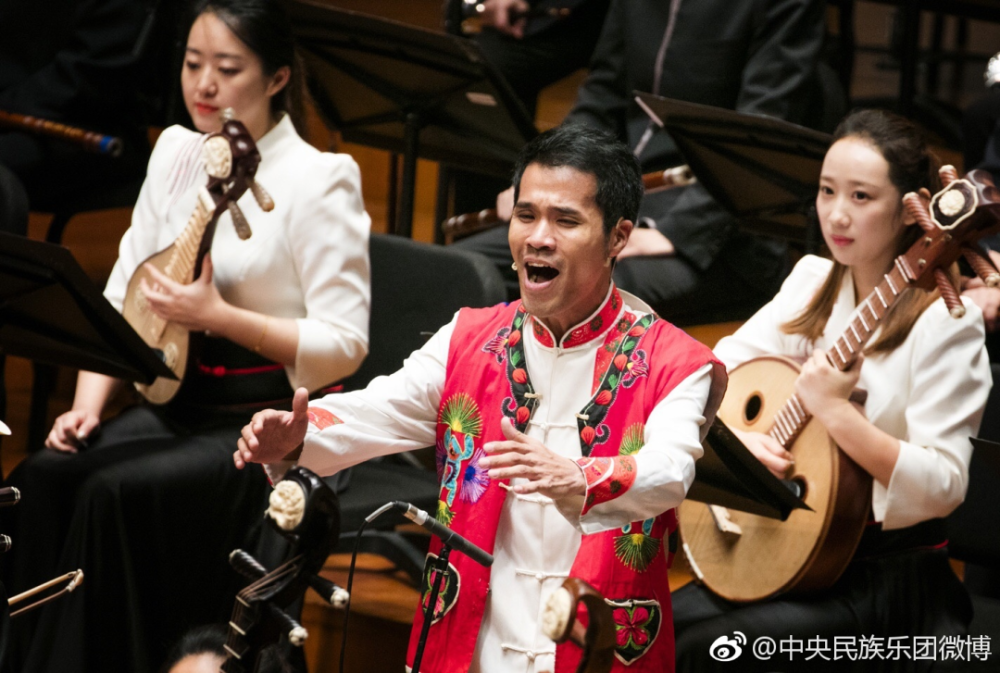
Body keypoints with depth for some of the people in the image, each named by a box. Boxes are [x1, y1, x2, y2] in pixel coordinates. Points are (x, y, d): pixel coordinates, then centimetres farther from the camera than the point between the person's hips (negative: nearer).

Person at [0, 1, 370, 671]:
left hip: (268, 423, -6)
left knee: (118, 492, -27)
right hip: (173, 403, 6)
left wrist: (219, 316, -24)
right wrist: (88, 404, -3)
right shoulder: (176, 152, 8)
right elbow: (122, 295, 11)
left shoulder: (320, 181, -13)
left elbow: (345, 344, -17)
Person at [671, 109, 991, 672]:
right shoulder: (814, 281, 5)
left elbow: (943, 487, -22)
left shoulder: (945, 319, -15)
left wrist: (834, 410, -28)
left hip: (891, 576, -6)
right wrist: (733, 435, -14)